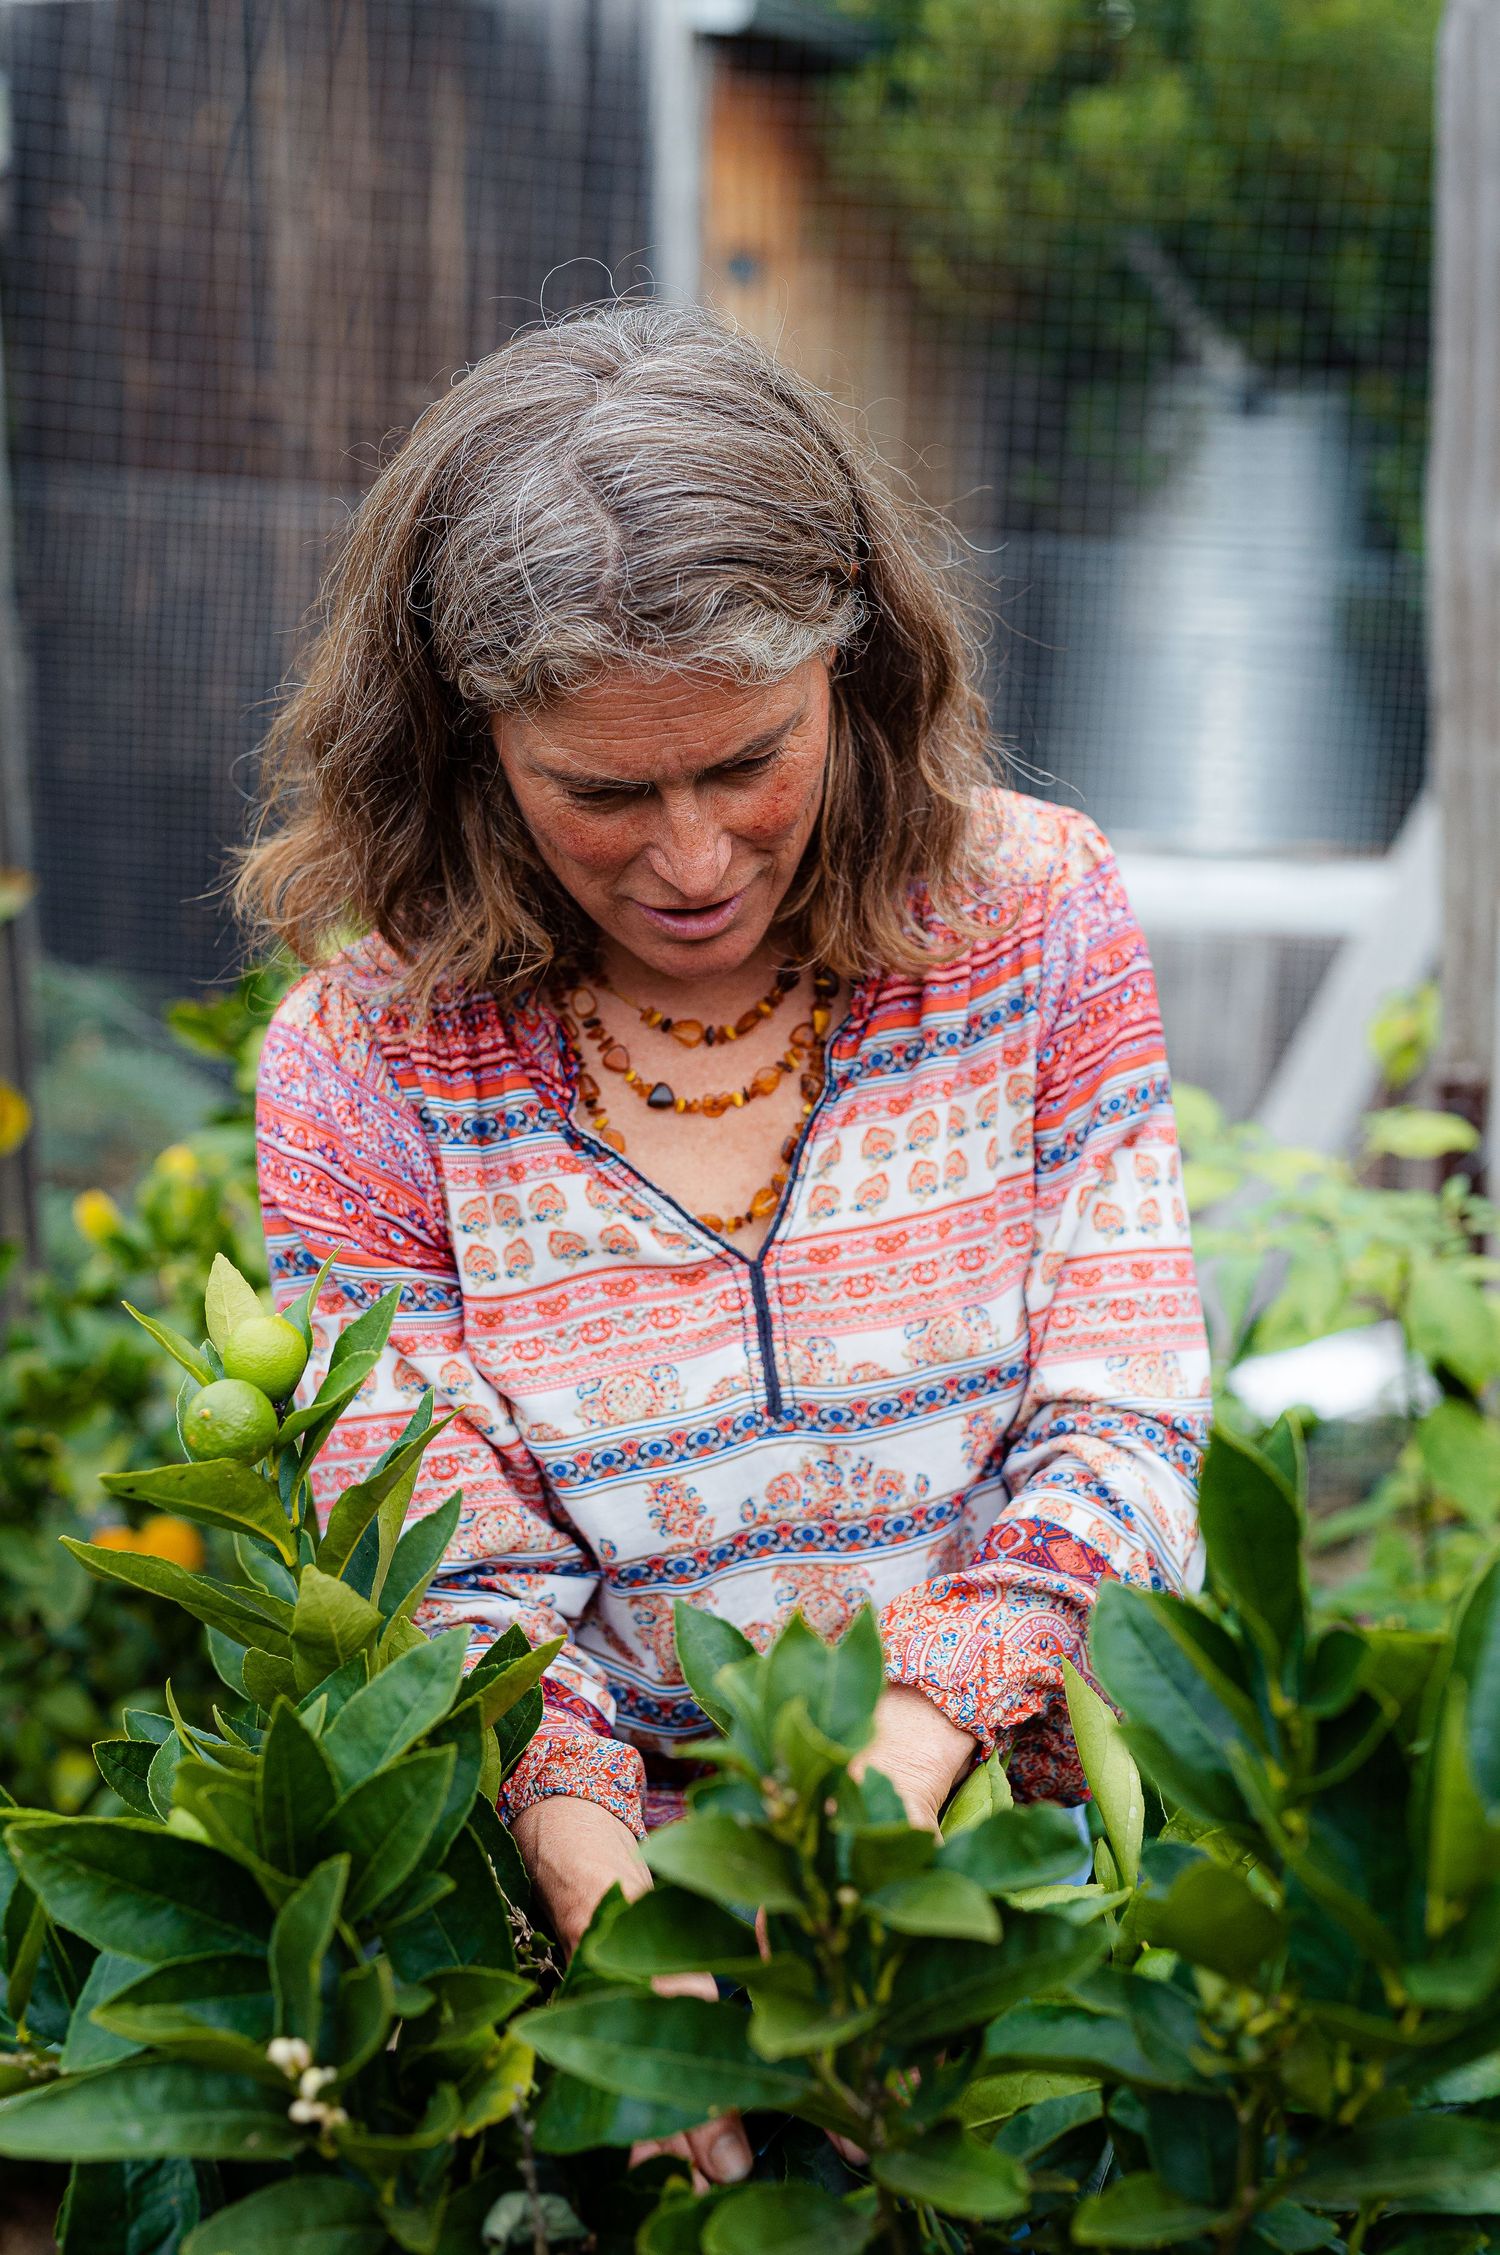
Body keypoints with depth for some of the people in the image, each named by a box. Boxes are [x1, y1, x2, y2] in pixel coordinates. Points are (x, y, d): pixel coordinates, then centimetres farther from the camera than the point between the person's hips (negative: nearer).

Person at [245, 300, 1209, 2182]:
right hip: (626, 1858, 0)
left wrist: (891, 1771, -19)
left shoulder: (1032, 913, -1)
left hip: (1034, 1803, 1)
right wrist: (608, 1888, -24)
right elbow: (447, 1589, -4)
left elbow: (1112, 1429, -3)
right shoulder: (363, 1064, -3)